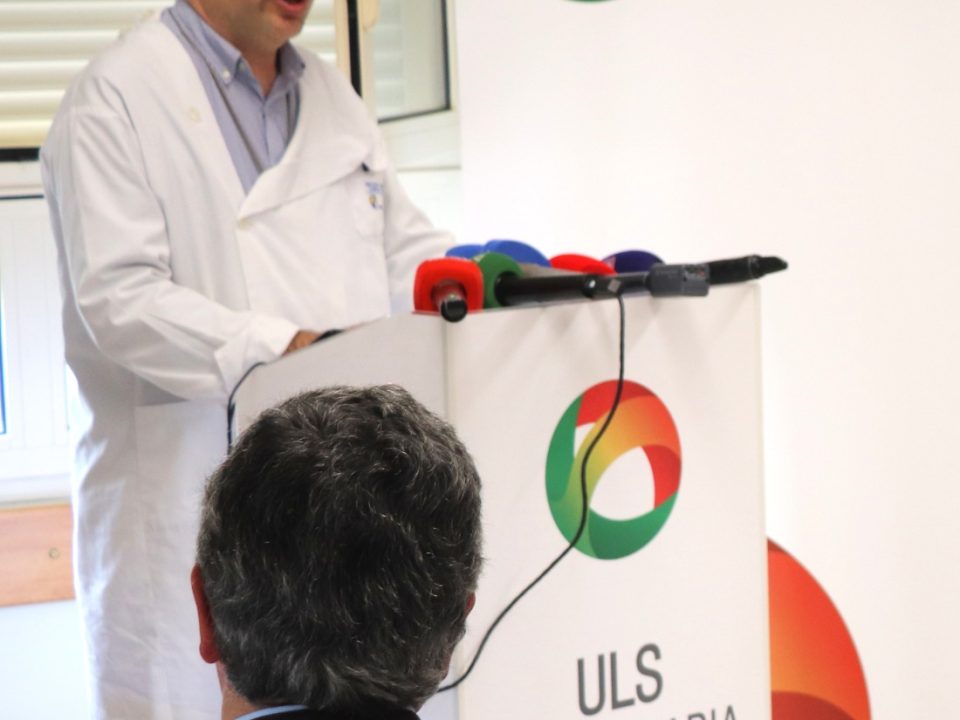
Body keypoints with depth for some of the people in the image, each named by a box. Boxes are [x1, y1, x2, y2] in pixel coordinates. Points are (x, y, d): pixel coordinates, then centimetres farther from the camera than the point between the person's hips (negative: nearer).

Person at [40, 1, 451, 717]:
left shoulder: (331, 93, 18)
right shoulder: (114, 99, -6)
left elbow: (408, 254, 19)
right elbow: (118, 296, -16)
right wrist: (284, 347, -27)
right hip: (185, 492, -6)